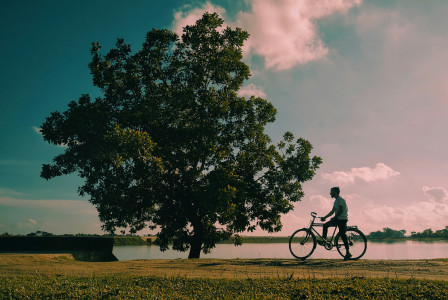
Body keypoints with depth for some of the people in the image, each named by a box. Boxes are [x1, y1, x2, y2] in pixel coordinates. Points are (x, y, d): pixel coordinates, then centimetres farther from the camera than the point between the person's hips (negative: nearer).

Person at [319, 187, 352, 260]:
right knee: (325, 225, -1)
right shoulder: (336, 201, 17)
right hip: (337, 219, 9)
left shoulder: (341, 200, -11)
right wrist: (324, 217, 11)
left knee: (342, 235, -9)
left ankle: (348, 253, -4)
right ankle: (323, 240, 2)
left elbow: (340, 210, -20)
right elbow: (332, 211, 18)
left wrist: (334, 218, -21)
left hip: (342, 219, -9)